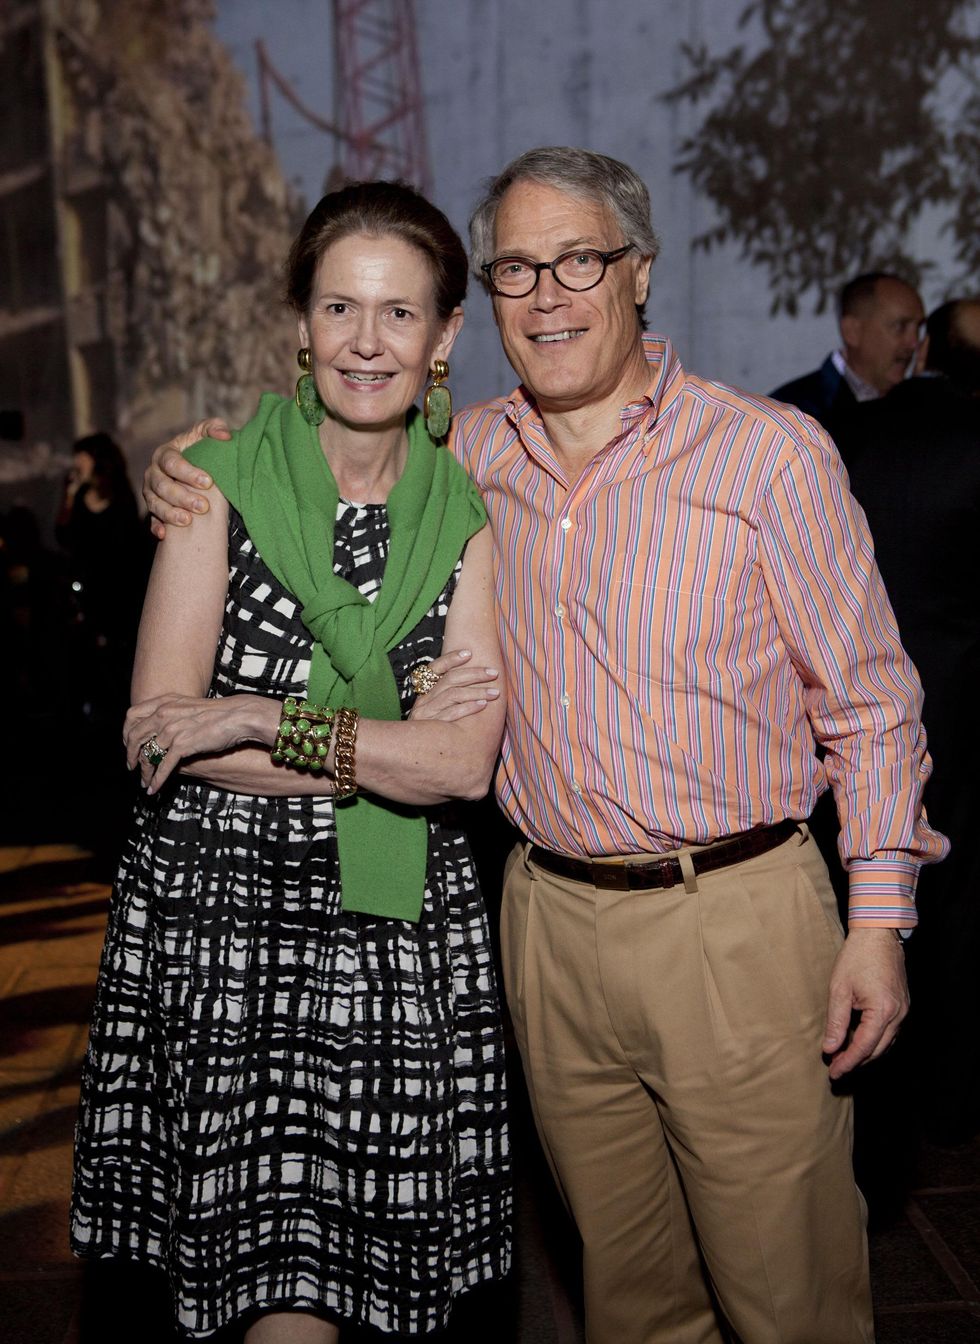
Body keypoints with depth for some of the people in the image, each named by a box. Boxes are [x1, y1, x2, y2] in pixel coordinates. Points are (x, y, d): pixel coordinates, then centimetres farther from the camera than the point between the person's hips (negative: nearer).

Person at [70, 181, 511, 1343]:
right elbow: (157, 732, -7)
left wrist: (257, 720, -13)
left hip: (398, 931, 2)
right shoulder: (221, 478, -1)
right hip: (217, 912, -1)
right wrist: (390, 745, -10)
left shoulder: (469, 514, 3)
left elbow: (465, 765, -6)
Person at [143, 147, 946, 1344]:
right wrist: (185, 476, 2)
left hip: (737, 919, -3)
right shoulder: (466, 458, 4)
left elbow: (867, 697, -2)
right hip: (551, 920, 4)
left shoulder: (771, 454, -6)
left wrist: (879, 918, -6)